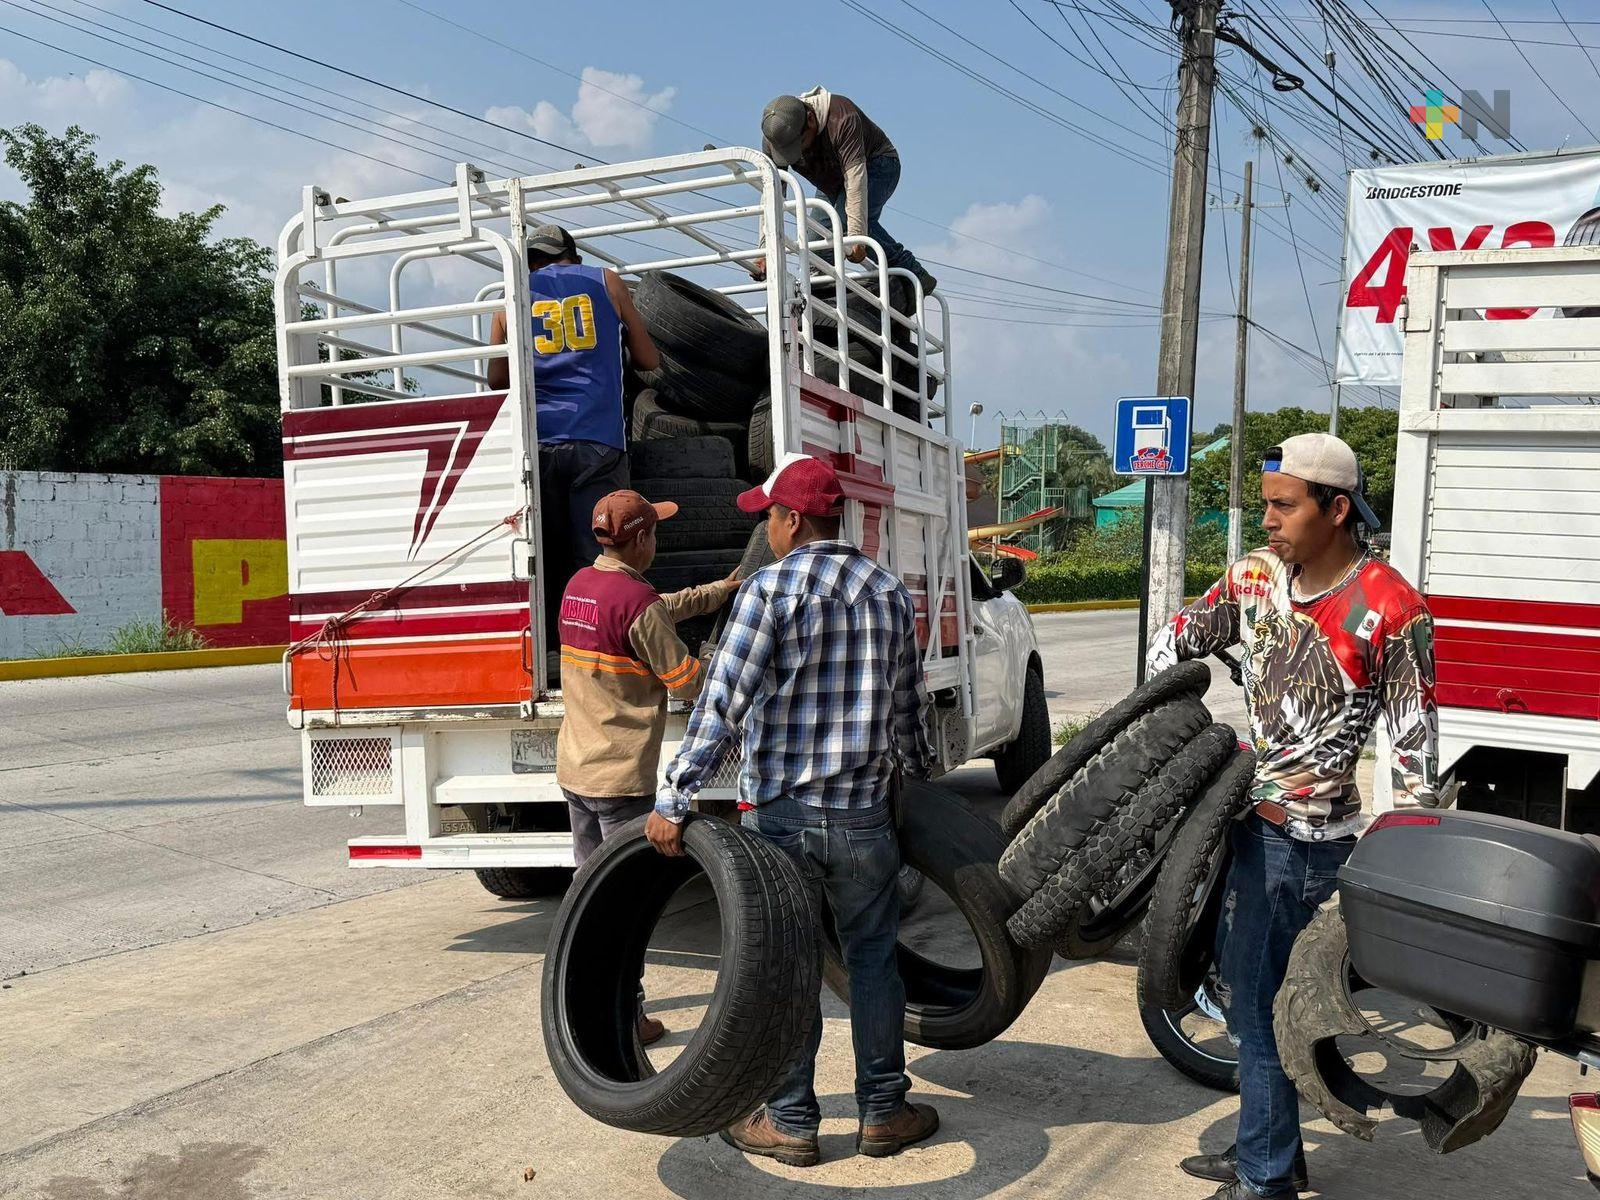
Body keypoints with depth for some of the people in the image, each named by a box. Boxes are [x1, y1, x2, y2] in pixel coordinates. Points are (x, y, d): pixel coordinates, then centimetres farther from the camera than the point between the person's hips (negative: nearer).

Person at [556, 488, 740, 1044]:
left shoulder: (579, 586, 7)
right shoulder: (635, 599, -20)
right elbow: (688, 681, -13)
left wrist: (723, 589, 28)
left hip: (574, 770, 9)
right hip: (621, 777, -8)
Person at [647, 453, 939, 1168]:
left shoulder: (769, 590, -11)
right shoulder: (889, 592, 6)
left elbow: (721, 707, -17)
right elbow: (906, 708, 14)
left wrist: (672, 800, -13)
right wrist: (920, 774, 31)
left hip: (780, 815, -4)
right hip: (864, 815, 4)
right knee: (872, 959, 15)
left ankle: (790, 1122, 19)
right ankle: (883, 1112, 24)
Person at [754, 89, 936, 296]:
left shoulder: (841, 118, -39)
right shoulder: (771, 140, -23)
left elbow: (855, 177, -45)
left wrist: (856, 234, -53)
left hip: (877, 164, -6)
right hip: (832, 180, 6)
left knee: (846, 216, -30)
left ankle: (913, 274, -23)